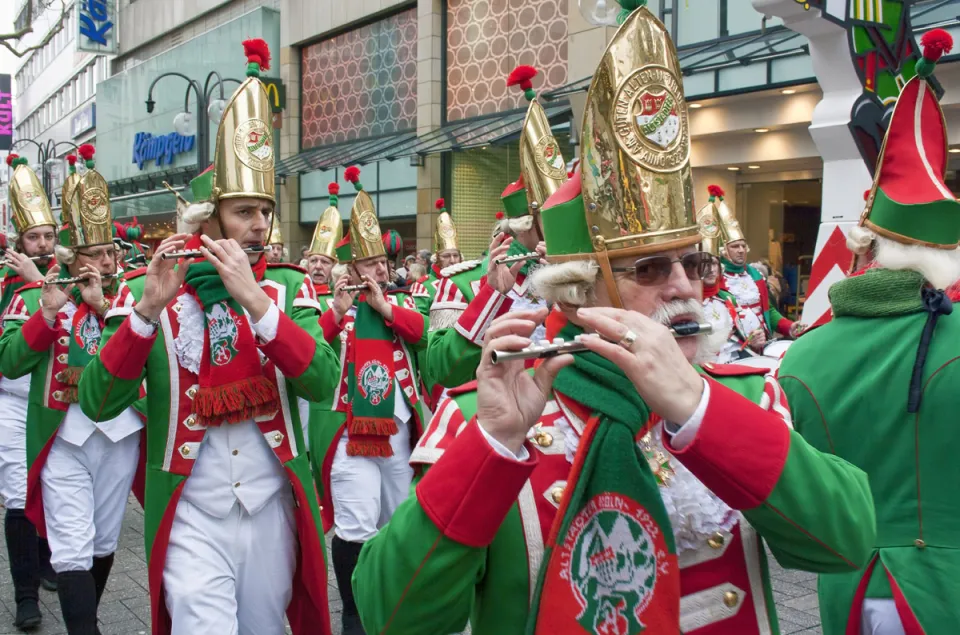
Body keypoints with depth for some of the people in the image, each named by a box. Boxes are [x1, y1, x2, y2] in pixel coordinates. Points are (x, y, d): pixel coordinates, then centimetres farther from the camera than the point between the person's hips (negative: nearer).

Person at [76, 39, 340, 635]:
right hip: (192, 516, -2)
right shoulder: (149, 294, -4)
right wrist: (148, 306, -26)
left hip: (273, 508, 2)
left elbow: (323, 382, -15)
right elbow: (97, 403, -13)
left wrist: (254, 298, -24)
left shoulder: (288, 287, 0)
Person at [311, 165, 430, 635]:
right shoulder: (335, 303, -1)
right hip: (351, 429, -5)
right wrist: (339, 310, -26)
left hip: (398, 427, 5)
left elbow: (419, 330, -7)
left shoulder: (400, 300, 12)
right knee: (356, 526, -8)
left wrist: (383, 305, -16)